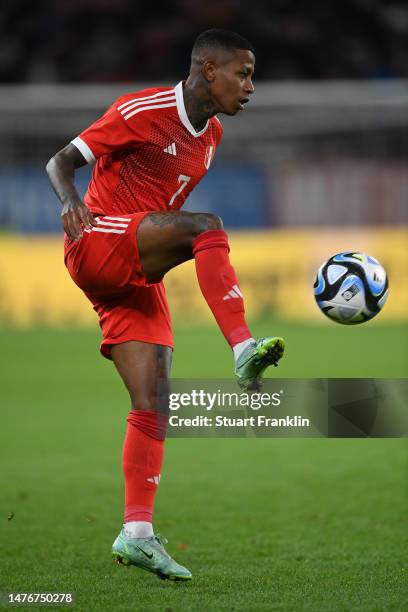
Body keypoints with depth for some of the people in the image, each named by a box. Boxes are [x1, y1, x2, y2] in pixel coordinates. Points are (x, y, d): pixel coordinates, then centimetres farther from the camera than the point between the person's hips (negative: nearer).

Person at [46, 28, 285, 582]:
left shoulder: (211, 135, 14)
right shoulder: (142, 111, -9)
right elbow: (62, 161, -11)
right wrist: (71, 200, -32)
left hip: (139, 278, 8)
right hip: (96, 246, -8)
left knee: (153, 407, -5)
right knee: (206, 225, -31)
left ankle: (137, 533, -6)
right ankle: (244, 353, -40)